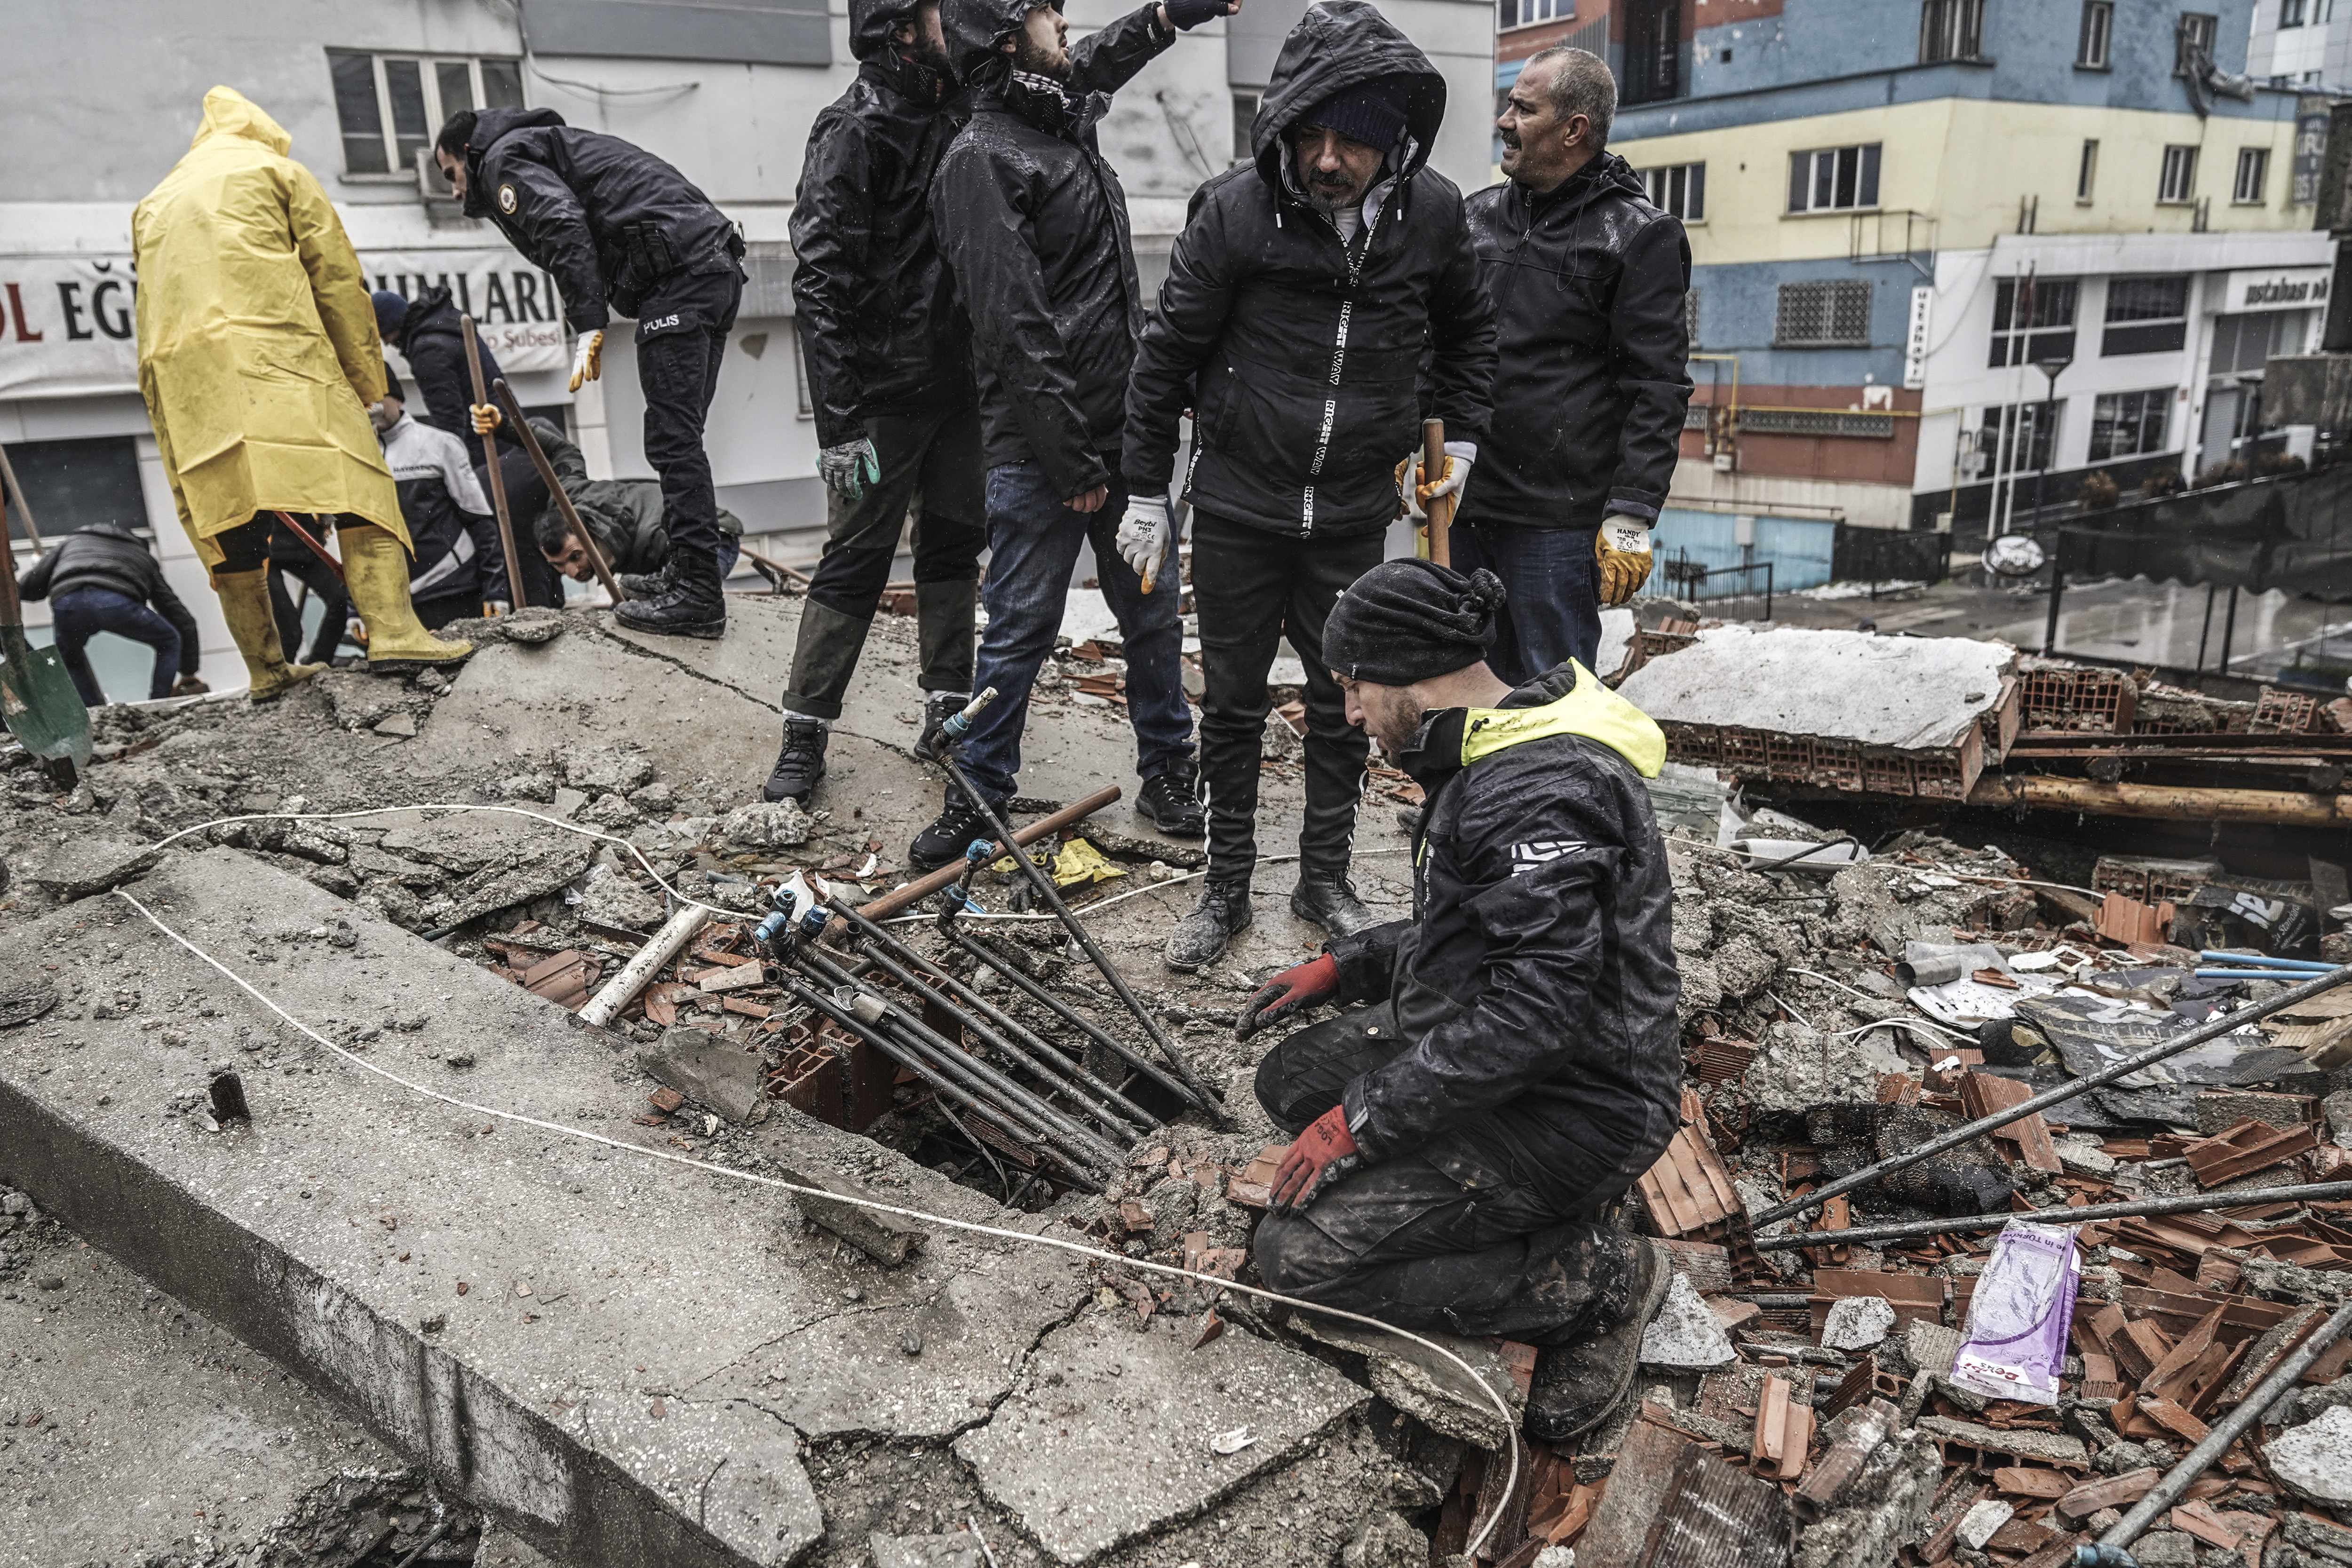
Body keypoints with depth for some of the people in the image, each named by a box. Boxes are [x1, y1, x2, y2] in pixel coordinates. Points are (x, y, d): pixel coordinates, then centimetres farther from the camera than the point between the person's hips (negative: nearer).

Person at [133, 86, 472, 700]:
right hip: (272, 345, -5)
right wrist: (362, 374, 7)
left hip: (178, 371, 6)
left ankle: (265, 668, 8)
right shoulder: (275, 170, 19)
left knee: (223, 510, 6)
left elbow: (149, 314, 27)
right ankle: (392, 628, -27)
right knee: (356, 477, -11)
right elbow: (337, 275, 7)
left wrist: (165, 417, 27)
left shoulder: (153, 203, 32)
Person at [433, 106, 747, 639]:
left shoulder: (504, 158, 6)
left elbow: (564, 228, -14)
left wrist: (588, 326, -19)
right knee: (681, 439, 11)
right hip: (718, 266, 10)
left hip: (677, 271, -10)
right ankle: (690, 577, 12)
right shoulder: (552, 144, 36)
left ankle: (697, 595, -14)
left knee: (673, 440, -12)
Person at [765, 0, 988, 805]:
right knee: (856, 559, -3)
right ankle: (804, 734, 6)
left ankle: (948, 714, 22)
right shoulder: (853, 132, -12)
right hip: (885, 391, -7)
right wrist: (840, 421, -21)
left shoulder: (958, 117, 11)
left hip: (958, 383, 7)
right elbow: (822, 281, -17)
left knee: (954, 544, 11)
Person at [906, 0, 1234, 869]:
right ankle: (977, 798, 17)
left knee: (1154, 615, 13)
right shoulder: (981, 158, -11)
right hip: (1040, 453, -8)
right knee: (1021, 632, 1)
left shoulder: (1066, 119, 15)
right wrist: (1071, 461, -20)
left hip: (1124, 436, 8)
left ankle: (1168, 777, 28)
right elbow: (1014, 329, -19)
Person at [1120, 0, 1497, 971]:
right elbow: (1168, 353, -5)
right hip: (1237, 508, -2)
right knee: (1232, 704, 8)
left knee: (1343, 704, 11)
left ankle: (1325, 879, 29)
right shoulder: (1236, 210, -12)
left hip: (1354, 516, 2)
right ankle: (1227, 886, 24)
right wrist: (1146, 493, -2)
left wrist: (1459, 442, 9)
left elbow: (1466, 333, 15)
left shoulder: (1432, 213, -4)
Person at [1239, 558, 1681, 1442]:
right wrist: (1341, 967, 13)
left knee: (1296, 1257, -13)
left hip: (1571, 1111, -10)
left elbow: (1536, 1010, -31)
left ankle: (1594, 1281, -1)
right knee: (1290, 1082, 12)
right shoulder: (1490, 756, 8)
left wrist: (1362, 1119, -25)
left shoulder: (1541, 791, -26)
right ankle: (1539, 1211, 11)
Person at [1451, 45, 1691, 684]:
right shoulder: (1479, 215, 13)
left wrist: (1630, 520, -16)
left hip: (1558, 523, -6)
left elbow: (1658, 391, -10)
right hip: (1461, 508, 6)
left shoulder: (1639, 236, -5)